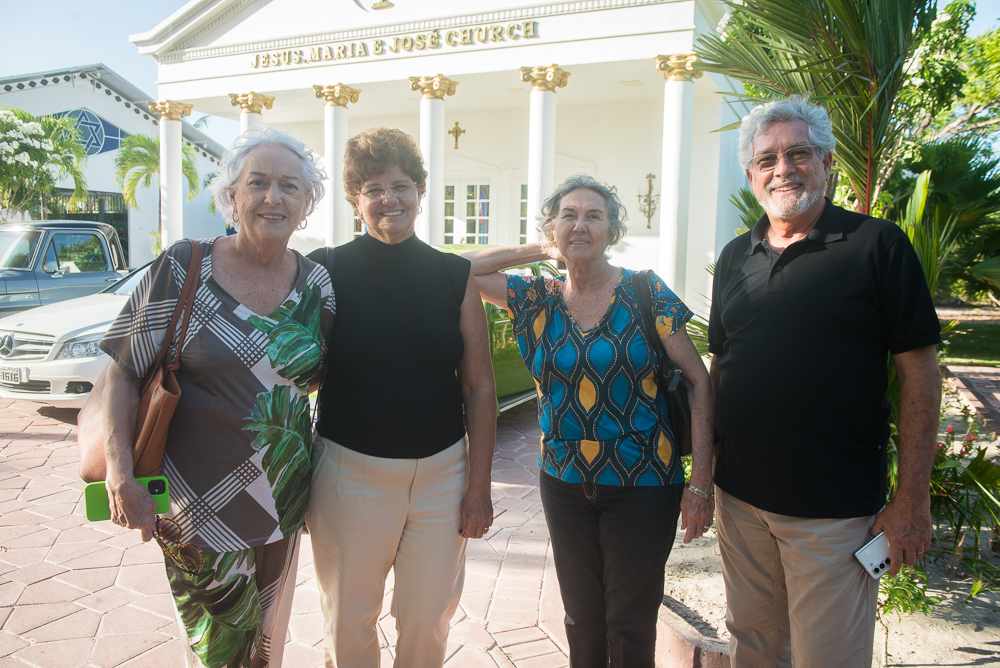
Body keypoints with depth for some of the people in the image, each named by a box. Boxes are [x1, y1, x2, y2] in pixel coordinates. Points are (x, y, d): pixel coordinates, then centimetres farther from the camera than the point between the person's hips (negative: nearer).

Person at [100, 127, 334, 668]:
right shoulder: (183, 269, -11)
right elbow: (123, 373, -7)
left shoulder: (317, 283, -2)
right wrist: (120, 475, -16)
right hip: (201, 504, -3)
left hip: (284, 499, 3)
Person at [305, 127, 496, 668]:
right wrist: (299, 478, -4)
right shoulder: (327, 272, -4)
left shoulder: (455, 276, 1)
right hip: (350, 472, -1)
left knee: (428, 622, 14)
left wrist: (479, 485, 0)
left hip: (441, 473, 2)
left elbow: (479, 388, 3)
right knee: (348, 624, 14)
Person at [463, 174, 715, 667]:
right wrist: (537, 252, 2)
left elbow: (699, 380, -7)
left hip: (642, 485, -2)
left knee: (630, 623, 8)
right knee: (581, 615, 15)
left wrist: (700, 483, -11)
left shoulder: (646, 294, -6)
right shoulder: (537, 299, 2)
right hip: (564, 483, 3)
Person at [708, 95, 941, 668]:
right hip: (741, 497, 5)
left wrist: (913, 498, -10)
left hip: (835, 510, -4)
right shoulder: (735, 257, 8)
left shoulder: (878, 245, -7)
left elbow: (919, 372, -8)